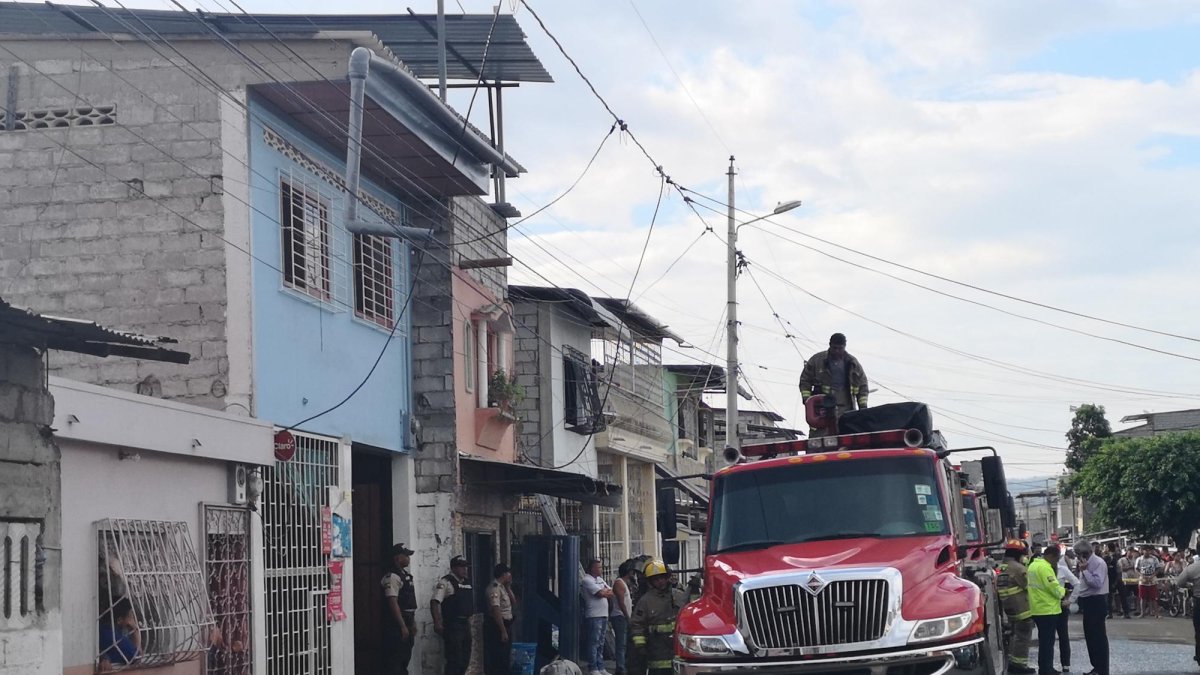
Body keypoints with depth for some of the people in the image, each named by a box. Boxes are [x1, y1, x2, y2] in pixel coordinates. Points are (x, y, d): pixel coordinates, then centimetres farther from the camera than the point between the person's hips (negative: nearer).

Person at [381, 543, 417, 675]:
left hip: (407, 623, 10)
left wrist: (413, 623, 21)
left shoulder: (405, 575, 16)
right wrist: (403, 626, -23)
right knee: (395, 662, -8)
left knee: (405, 659, 13)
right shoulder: (393, 577, -16)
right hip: (397, 625, -10)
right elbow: (393, 603, -22)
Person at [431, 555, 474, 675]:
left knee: (465, 660, 12)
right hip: (452, 625, -8)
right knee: (454, 660, -10)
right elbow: (435, 602, -17)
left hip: (465, 624, 8)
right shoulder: (445, 582, -9)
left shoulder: (467, 583, 16)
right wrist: (437, 623, -24)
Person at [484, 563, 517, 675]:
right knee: (498, 659, -8)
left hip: (505, 625, 10)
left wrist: (508, 587, 8)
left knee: (505, 658, 14)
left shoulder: (502, 587, 12)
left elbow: (513, 602, 20)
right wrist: (503, 631, -24)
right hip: (497, 627, -10)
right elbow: (496, 610, -24)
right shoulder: (494, 588, -18)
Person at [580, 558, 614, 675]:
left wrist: (604, 591, -4)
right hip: (594, 616, -9)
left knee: (600, 644, 11)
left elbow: (611, 592, 14)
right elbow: (601, 593, -17)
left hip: (604, 615, 9)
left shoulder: (600, 579, 19)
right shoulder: (587, 580, -9)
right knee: (593, 643, -7)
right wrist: (606, 591, 3)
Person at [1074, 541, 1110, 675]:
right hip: (1088, 602, 10)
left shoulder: (1099, 563, -16)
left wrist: (1084, 570, -21)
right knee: (1090, 636, 15)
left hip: (1097, 602, -10)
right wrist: (1081, 603, 17)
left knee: (1099, 636, -5)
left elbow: (1097, 583, -26)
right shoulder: (1086, 563, 13)